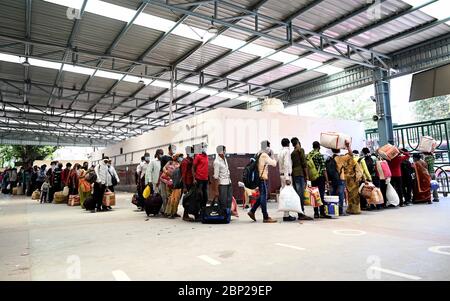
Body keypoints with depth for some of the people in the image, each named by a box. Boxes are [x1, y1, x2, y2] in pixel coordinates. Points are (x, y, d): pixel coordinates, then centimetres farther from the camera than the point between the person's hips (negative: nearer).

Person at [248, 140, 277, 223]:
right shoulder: (264, 155, -13)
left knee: (262, 196, 17)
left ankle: (252, 211, 20)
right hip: (263, 178, -9)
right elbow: (273, 164, -13)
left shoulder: (258, 154, 14)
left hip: (259, 178, 9)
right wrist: (274, 159, 6)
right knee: (263, 197, -5)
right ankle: (266, 217, 1)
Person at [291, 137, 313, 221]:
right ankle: (302, 214, -11)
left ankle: (300, 214, 8)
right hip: (300, 173, -7)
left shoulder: (292, 153, 18)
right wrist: (306, 175, -8)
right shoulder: (300, 150, -2)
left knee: (298, 194, 6)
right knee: (301, 194, -9)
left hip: (294, 174, 7)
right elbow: (304, 163, -9)